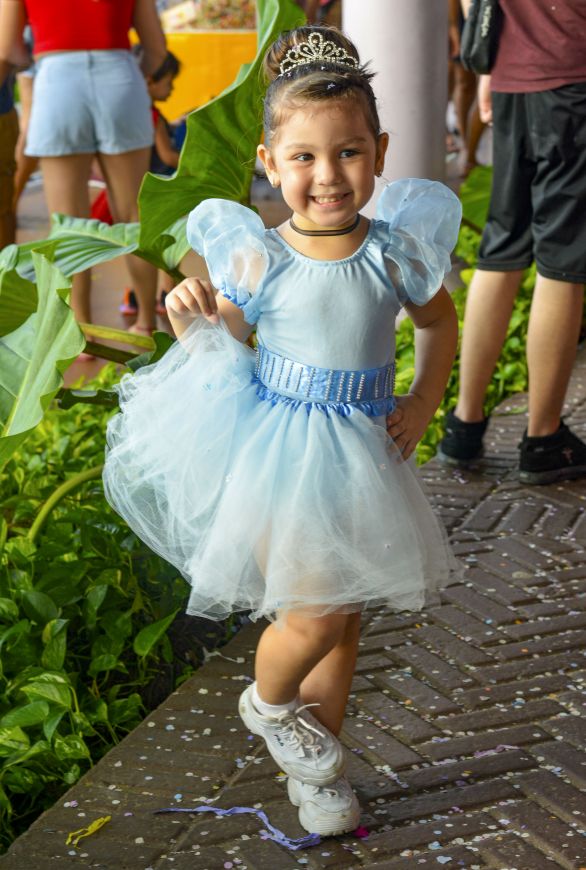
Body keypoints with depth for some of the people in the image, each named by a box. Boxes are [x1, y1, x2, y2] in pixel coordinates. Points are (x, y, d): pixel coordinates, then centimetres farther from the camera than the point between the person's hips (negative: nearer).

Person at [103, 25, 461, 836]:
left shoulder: (395, 251, -6)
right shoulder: (256, 259, -13)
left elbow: (440, 322, 13)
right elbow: (221, 354, -3)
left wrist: (421, 404, 1)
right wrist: (191, 322, -23)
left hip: (363, 459, 4)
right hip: (280, 458, -3)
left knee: (345, 615, 14)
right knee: (314, 616, -10)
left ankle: (315, 762, 35)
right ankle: (267, 704, 26)